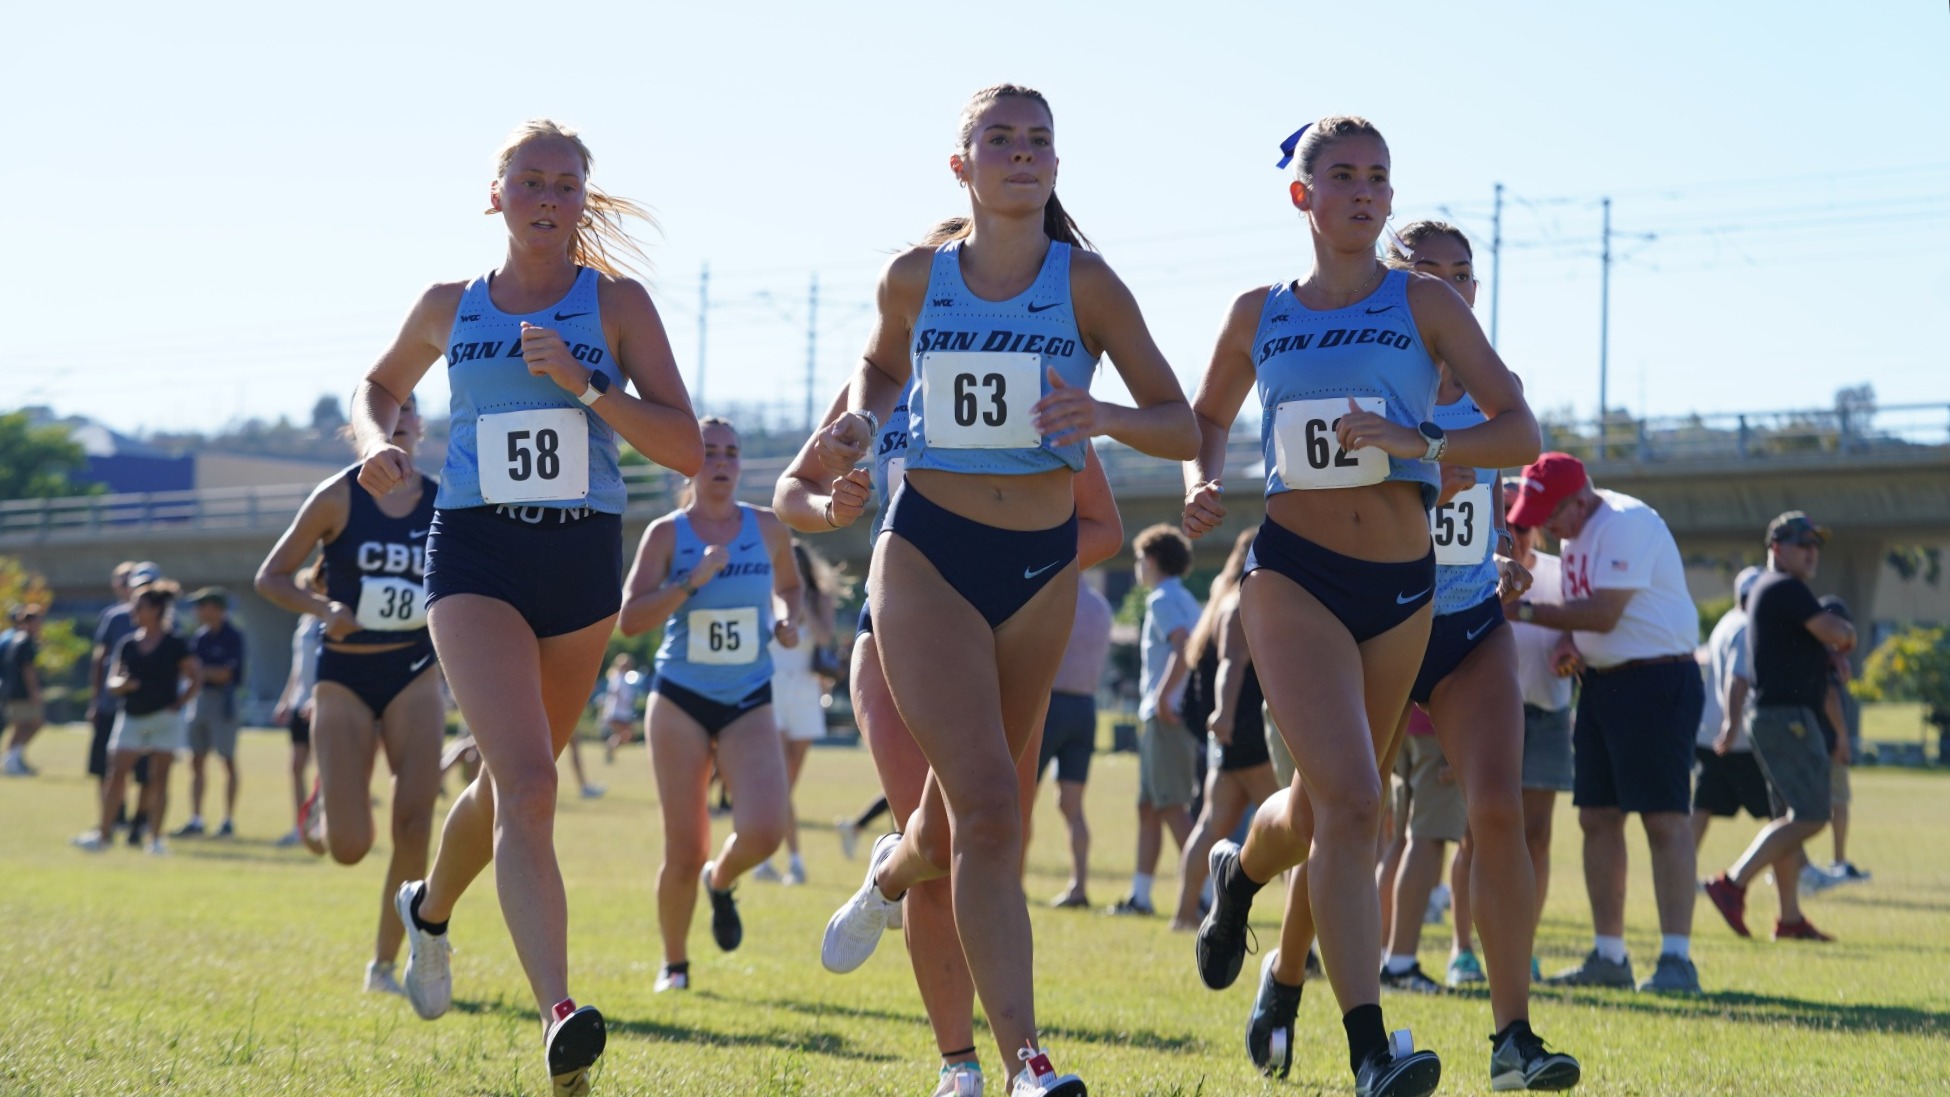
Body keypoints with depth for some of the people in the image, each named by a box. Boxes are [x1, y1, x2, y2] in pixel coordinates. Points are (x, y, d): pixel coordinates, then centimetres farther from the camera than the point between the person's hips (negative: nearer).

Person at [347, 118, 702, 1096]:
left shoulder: (617, 304, 1)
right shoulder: (449, 308, 6)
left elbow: (688, 450, -6)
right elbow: (380, 385, 27)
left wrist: (585, 386, -18)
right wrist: (376, 442, 5)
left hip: (583, 558, 2)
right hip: (475, 556, -2)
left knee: (513, 780, 18)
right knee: (526, 781, -21)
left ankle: (430, 908, 51)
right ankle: (558, 1015, -33)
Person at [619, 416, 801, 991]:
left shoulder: (767, 528, 3)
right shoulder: (666, 534, -4)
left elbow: (787, 587, 22)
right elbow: (629, 619, -13)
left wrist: (787, 619, 1)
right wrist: (692, 581, -23)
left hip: (750, 705, 2)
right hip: (680, 701, -2)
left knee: (763, 831, -20)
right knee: (684, 852, -2)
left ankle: (721, 881, 16)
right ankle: (674, 964, 21)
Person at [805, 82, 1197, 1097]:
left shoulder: (1085, 284, -4)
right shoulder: (915, 277, 0)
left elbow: (1182, 426, -2)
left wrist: (1104, 418, -22)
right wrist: (858, 421, 0)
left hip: (1041, 565, 2)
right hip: (927, 555, -2)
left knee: (973, 807, 14)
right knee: (986, 806, -16)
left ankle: (892, 873, 51)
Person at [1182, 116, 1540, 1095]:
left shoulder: (1422, 303, 1)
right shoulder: (1258, 314, 6)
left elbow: (1519, 430, -5)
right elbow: (1207, 417, 23)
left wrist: (1416, 442, -21)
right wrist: (1202, 482, 1)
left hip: (1401, 584, 2)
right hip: (1293, 573, -2)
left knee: (1326, 805, 15)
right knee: (1348, 800, -19)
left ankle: (1239, 876, 49)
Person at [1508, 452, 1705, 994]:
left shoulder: (1627, 524, -16)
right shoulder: (1577, 533, 14)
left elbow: (1604, 613, -21)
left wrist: (1525, 611, -16)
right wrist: (1569, 647, 1)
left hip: (1656, 682, -10)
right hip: (1601, 681, 10)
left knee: (1665, 819, -11)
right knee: (1598, 818, 8)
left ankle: (1677, 958, -13)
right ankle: (1609, 955, 14)